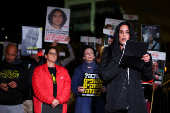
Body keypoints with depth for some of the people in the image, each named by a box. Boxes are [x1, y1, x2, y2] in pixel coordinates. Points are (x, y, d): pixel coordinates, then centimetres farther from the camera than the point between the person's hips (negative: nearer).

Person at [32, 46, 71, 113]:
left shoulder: (63, 70, 16)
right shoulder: (38, 70, 6)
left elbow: (67, 87, 5)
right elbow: (37, 88, -6)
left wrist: (59, 100, -11)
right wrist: (51, 100, -14)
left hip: (60, 106, 3)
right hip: (43, 106, -2)